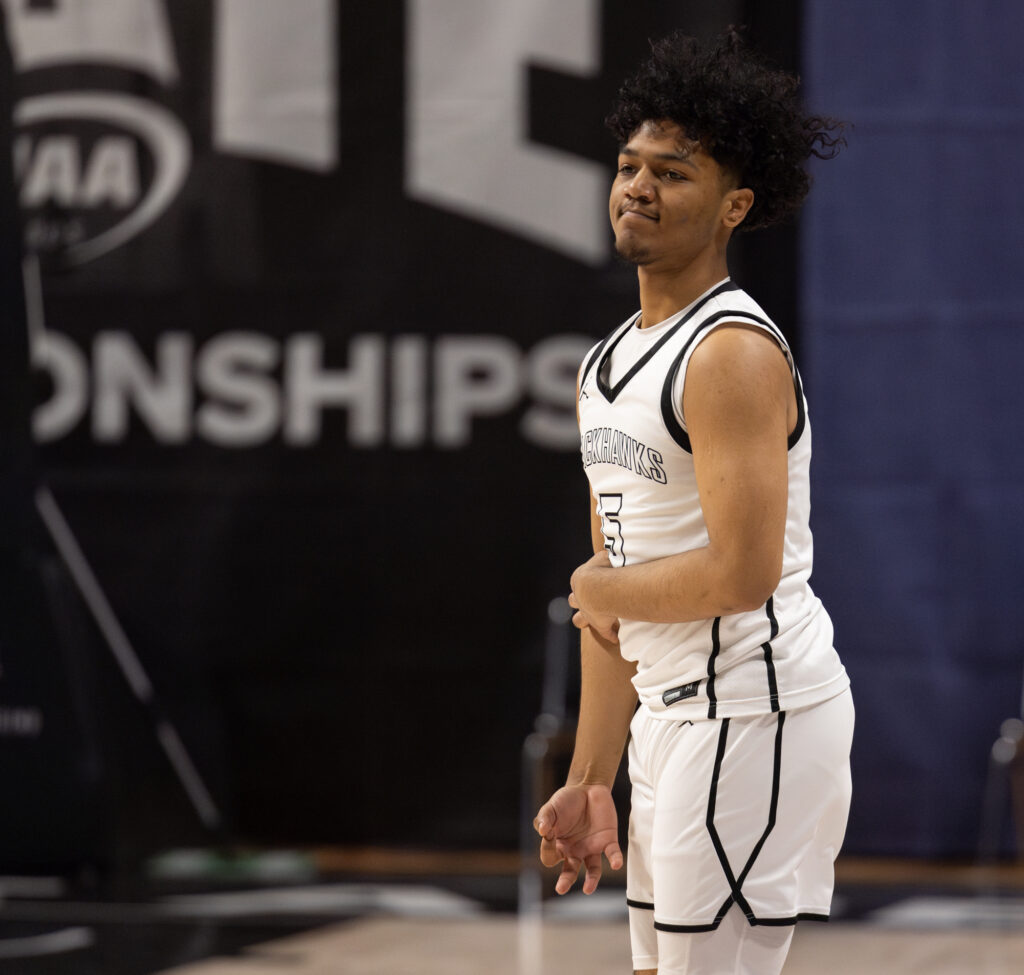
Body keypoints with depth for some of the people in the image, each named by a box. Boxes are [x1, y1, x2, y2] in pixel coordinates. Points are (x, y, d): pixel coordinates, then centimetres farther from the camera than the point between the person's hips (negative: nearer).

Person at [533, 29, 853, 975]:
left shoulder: (734, 354, -14)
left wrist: (601, 588, -6)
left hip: (753, 713, -10)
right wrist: (589, 781, 17)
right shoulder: (608, 365, 15)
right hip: (674, 717, 10)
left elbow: (743, 574, -23)